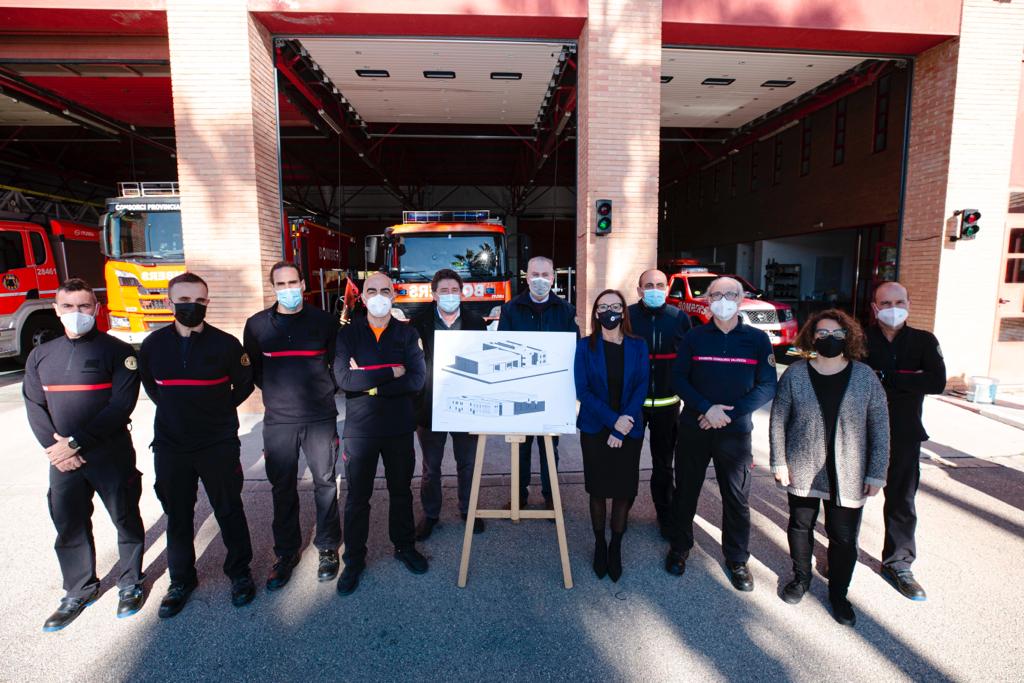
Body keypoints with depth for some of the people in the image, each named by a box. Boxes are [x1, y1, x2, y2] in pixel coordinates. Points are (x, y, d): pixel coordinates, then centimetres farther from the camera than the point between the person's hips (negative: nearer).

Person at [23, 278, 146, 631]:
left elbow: (122, 404, -15)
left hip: (111, 455, -4)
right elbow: (34, 406, 5)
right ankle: (79, 591, 32)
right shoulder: (41, 356, 9)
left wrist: (77, 443, -17)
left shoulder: (117, 351, -7)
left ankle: (131, 582, 27)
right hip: (62, 459, 5)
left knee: (126, 520, 8)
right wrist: (55, 447, -9)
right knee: (69, 526, 14)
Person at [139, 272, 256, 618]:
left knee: (229, 511, 9)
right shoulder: (154, 344, -1)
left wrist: (219, 410, 4)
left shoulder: (225, 344, -9)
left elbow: (244, 384, 4)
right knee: (177, 516, 14)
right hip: (170, 446, 3)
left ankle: (239, 572, 26)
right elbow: (149, 383, 17)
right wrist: (174, 411, 10)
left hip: (219, 444, -2)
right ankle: (181, 579, 32)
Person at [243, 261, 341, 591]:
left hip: (320, 417, -1)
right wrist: (278, 393, 10)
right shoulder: (257, 325, 4)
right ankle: (287, 552, 26)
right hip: (278, 420, 2)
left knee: (325, 484, 6)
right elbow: (253, 369, 14)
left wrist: (322, 389, 4)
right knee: (282, 488, 10)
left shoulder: (324, 321, 0)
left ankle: (328, 548, 22)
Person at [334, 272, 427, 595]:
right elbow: (343, 378, -16)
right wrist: (391, 373, -17)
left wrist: (371, 384, -17)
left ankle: (405, 546, 37)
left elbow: (417, 378, -13)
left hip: (399, 428, 1)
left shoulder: (407, 334, 0)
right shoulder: (348, 334, 0)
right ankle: (354, 559, 28)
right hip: (359, 429, 0)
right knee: (357, 497, 10)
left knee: (401, 491, 16)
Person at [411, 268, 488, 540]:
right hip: (430, 405, -1)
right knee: (430, 466, 13)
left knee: (467, 463, 15)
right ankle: (430, 514, 32)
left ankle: (468, 510, 35)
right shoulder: (420, 323, -5)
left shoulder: (476, 323, -1)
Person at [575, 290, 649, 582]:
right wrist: (613, 420, -18)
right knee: (598, 489, 9)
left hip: (630, 430, 1)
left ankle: (616, 547, 26)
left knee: (624, 490, 6)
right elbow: (582, 390, -8)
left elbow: (641, 388, -4)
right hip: (595, 429, -1)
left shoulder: (638, 346, 1)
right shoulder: (585, 346, -3)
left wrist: (622, 426, -15)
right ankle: (599, 545, 28)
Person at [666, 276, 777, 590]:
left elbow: (767, 385, -3)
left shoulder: (757, 339, 1)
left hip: (736, 431, 0)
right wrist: (706, 408, -17)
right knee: (685, 491, 11)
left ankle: (737, 559, 27)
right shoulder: (694, 337, 1)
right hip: (694, 427, 0)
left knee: (737, 497, 8)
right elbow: (679, 377, -3)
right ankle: (679, 547, 30)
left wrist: (729, 412, -14)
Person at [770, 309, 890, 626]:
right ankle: (801, 577, 40)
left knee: (844, 538, 8)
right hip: (802, 471, 1)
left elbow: (880, 427, -1)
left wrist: (876, 473, -3)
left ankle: (838, 592, 32)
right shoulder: (795, 373, -5)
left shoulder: (865, 376, -4)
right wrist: (779, 462, -5)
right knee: (800, 527, 16)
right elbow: (778, 419, -2)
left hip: (848, 476, 0)